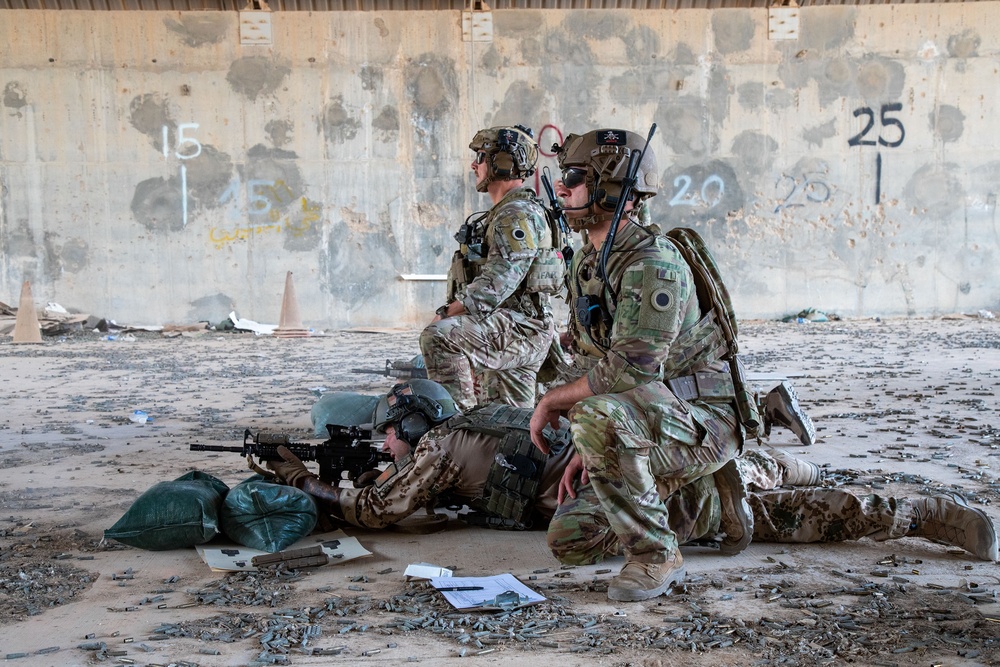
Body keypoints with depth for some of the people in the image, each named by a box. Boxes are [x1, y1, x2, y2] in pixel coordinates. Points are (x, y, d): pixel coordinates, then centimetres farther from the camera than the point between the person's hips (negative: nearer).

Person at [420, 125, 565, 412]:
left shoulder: (518, 215, -13)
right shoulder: (502, 213, 21)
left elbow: (497, 282, -25)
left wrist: (447, 314, -22)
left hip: (519, 327, -11)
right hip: (514, 333, 11)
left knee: (438, 336, -28)